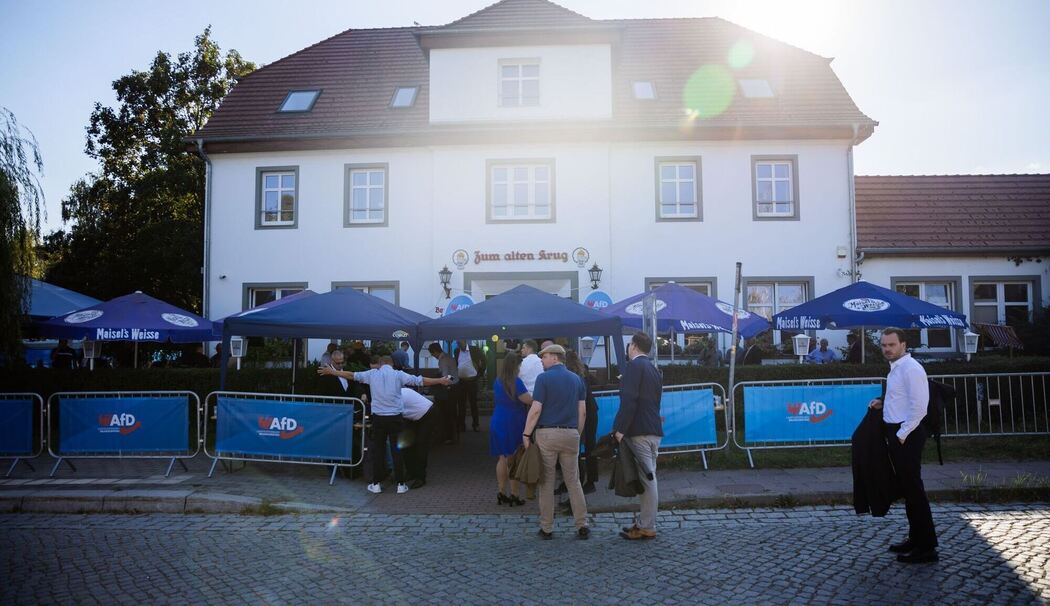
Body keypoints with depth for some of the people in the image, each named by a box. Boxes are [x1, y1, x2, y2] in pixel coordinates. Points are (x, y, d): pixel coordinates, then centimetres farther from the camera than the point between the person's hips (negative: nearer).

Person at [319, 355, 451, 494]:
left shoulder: (372, 374, 3)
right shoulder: (398, 375, -2)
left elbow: (352, 375, 11)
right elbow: (420, 380, -4)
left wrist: (332, 372, 23)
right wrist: (441, 381, 4)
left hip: (378, 417, 1)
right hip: (396, 417, -1)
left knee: (378, 449, 11)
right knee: (397, 450, 5)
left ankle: (376, 484, 15)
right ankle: (400, 484, 9)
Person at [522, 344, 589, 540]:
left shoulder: (544, 378, -5)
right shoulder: (576, 379, 10)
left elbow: (536, 409, -12)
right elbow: (582, 411, 8)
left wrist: (526, 434, -6)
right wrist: (578, 434, 16)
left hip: (547, 433, -4)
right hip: (571, 434, 4)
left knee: (546, 482, 4)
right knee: (573, 481, 10)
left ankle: (547, 529, 9)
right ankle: (582, 526, 8)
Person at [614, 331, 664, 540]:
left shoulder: (634, 366, -9)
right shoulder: (653, 369, 19)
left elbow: (629, 400, -19)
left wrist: (620, 429, -18)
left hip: (639, 431, -9)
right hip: (654, 431, 10)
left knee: (646, 479, -6)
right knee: (648, 477, 14)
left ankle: (646, 527, -2)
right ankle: (644, 521, 22)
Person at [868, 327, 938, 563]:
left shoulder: (910, 369, -16)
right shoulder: (896, 368, 14)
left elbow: (918, 406, -22)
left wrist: (902, 435, -19)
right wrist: (883, 402, 9)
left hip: (907, 435, -10)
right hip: (896, 433, 10)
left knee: (913, 488, -3)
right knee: (906, 487, 17)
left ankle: (926, 547, 6)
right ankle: (916, 538, 29)